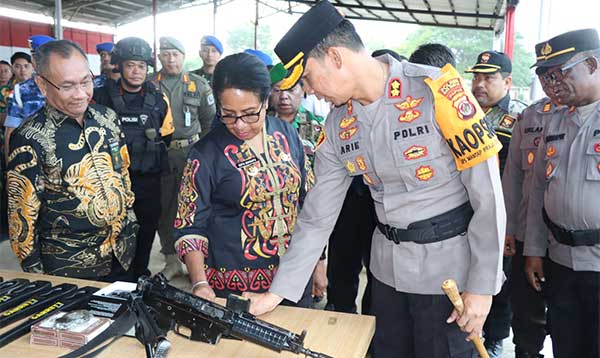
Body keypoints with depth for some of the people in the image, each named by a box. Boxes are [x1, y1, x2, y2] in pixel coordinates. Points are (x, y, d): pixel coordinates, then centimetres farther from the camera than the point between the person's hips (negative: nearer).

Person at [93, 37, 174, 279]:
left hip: (149, 179, 3)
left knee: (148, 225, 13)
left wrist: (152, 157, 9)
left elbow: (165, 136, 14)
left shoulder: (158, 99, 3)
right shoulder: (102, 97, -4)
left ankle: (141, 273, 31)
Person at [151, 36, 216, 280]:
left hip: (191, 153, -1)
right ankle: (171, 260, 20)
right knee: (164, 207, 7)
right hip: (161, 155, 1)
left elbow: (210, 121, 8)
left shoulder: (198, 85, 6)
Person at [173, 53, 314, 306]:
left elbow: (309, 202, 6)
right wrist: (200, 283, -23)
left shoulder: (287, 134, -1)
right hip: (233, 286, -3)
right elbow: (190, 227, -10)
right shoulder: (206, 154, -12)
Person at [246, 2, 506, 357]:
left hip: (448, 263, -5)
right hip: (387, 266, 5)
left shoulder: (438, 89, -19)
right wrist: (278, 291, 2)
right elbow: (318, 214, 4)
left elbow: (488, 195, -15)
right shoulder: (338, 125, -1)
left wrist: (482, 286, -12)